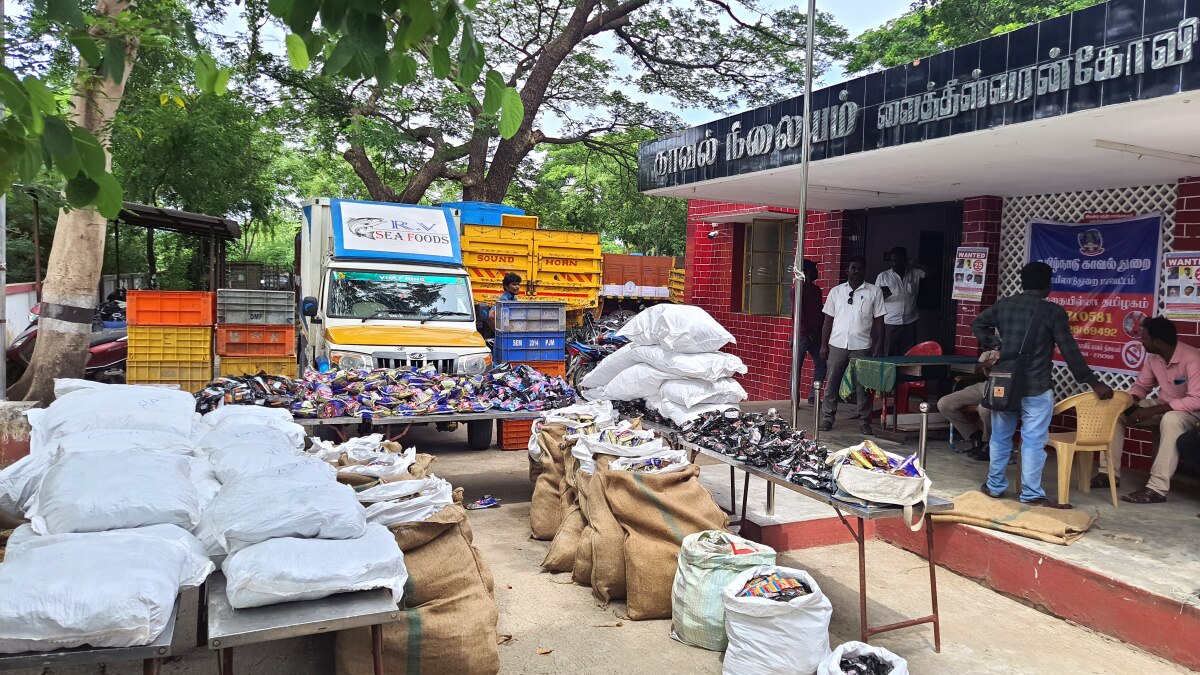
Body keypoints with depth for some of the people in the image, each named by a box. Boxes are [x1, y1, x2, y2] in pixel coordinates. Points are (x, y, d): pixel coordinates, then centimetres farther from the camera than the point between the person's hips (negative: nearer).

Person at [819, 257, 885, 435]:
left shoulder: (874, 292, 5)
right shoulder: (836, 291, 9)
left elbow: (879, 320, 4)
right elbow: (828, 320, 10)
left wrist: (879, 344, -3)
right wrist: (824, 345, 5)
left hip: (862, 346, -1)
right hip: (837, 345, 1)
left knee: (863, 386, 3)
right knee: (831, 383, 4)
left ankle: (864, 421, 12)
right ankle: (827, 418, 13)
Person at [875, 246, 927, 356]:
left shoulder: (915, 273, 8)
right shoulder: (883, 276, 2)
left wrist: (916, 265, 0)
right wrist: (882, 296, -19)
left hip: (910, 323, 2)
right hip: (889, 324, -2)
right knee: (887, 356, -6)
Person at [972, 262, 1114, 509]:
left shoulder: (1004, 305, 5)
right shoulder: (1053, 312, -8)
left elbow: (977, 324, 15)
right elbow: (1070, 352, -8)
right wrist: (1093, 382, -2)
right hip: (1036, 387, -4)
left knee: (1000, 437, 14)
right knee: (1033, 441, 1)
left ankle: (994, 486, 23)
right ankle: (1032, 495, 5)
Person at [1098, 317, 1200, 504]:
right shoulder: (1152, 356, -6)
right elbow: (1141, 385, 8)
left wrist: (1152, 410, -35)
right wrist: (1130, 402, -15)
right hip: (1163, 407, 8)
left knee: (1171, 420, -41)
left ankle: (1157, 488, -40)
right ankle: (1109, 472, -5)